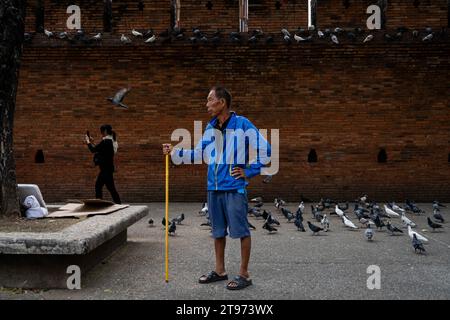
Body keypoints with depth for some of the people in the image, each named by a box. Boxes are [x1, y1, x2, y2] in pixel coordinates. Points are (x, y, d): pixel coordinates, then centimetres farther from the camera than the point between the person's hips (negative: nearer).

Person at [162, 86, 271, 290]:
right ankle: (220, 271, 30)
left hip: (234, 188, -7)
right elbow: (198, 154, 15)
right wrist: (174, 152, 5)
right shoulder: (210, 127, 11)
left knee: (241, 231, 2)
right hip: (214, 188, 7)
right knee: (218, 231, 16)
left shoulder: (242, 124, -9)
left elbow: (264, 148, -9)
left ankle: (244, 274, 15)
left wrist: (248, 172, -8)